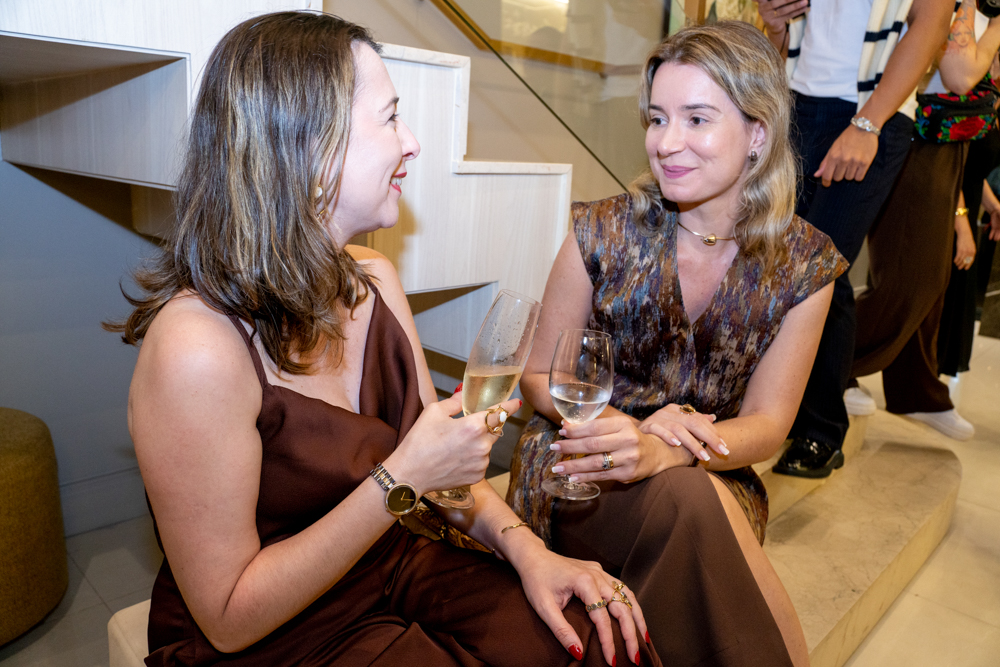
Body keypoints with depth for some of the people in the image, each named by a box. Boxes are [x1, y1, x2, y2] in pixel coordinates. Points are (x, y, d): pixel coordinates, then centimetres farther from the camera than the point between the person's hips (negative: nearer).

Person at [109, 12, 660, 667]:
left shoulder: (374, 278, -3)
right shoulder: (197, 346, -27)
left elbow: (441, 454, 4)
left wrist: (526, 547, -11)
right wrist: (402, 480, -27)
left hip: (392, 565, 6)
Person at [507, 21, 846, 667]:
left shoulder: (804, 265, -5)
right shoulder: (603, 234, -10)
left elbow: (766, 424, -5)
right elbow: (538, 376, -1)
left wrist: (661, 450, -27)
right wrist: (635, 428, -20)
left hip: (713, 474, 2)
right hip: (578, 474, -1)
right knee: (691, 502, -32)